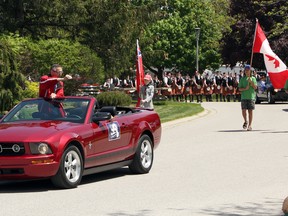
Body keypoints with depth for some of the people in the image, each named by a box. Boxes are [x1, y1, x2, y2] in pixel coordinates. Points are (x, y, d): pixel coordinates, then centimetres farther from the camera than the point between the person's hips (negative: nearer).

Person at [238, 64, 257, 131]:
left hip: (251, 96, -1)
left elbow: (255, 87, -3)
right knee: (243, 110, -6)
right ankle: (246, 121, 21)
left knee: (250, 111, -2)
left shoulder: (253, 78, 6)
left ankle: (250, 125, 4)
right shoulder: (242, 79, 9)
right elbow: (240, 89, 5)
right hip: (244, 97, 1)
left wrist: (251, 82, -15)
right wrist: (245, 88, -13)